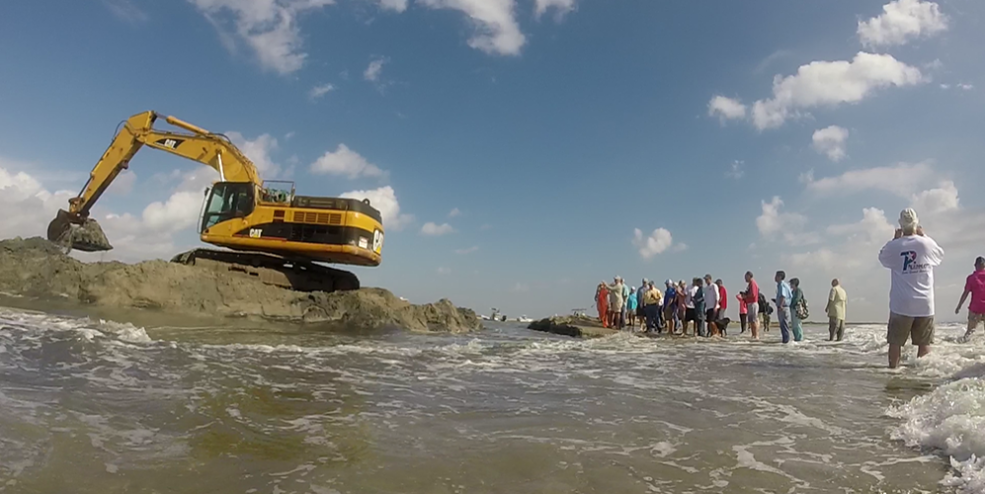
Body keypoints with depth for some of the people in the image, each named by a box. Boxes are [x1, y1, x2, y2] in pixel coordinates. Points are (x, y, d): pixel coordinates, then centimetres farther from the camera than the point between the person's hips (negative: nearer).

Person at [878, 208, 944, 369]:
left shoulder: (894, 246, -9)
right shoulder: (927, 243, -5)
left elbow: (882, 257, 13)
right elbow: (941, 256, 17)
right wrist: (923, 235, 19)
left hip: (901, 304, -1)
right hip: (925, 304, 1)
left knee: (896, 341, 6)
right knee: (924, 343, 10)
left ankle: (893, 369, 8)